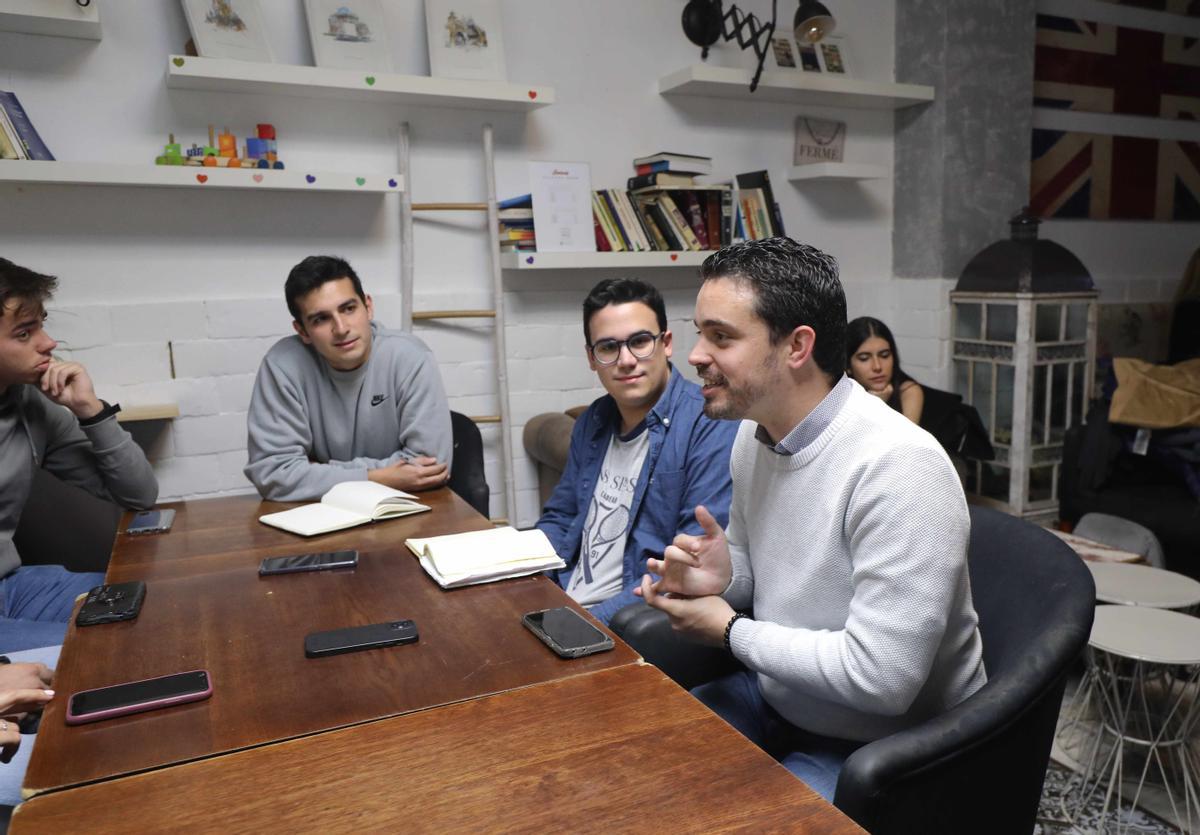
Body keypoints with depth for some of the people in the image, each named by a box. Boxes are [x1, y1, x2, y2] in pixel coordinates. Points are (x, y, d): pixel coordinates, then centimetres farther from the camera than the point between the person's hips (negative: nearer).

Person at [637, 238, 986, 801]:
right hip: (778, 698, 7)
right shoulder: (753, 433, -2)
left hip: (887, 746, -7)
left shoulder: (897, 465, -29)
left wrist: (730, 629, -18)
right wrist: (724, 576, -12)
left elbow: (880, 679, -31)